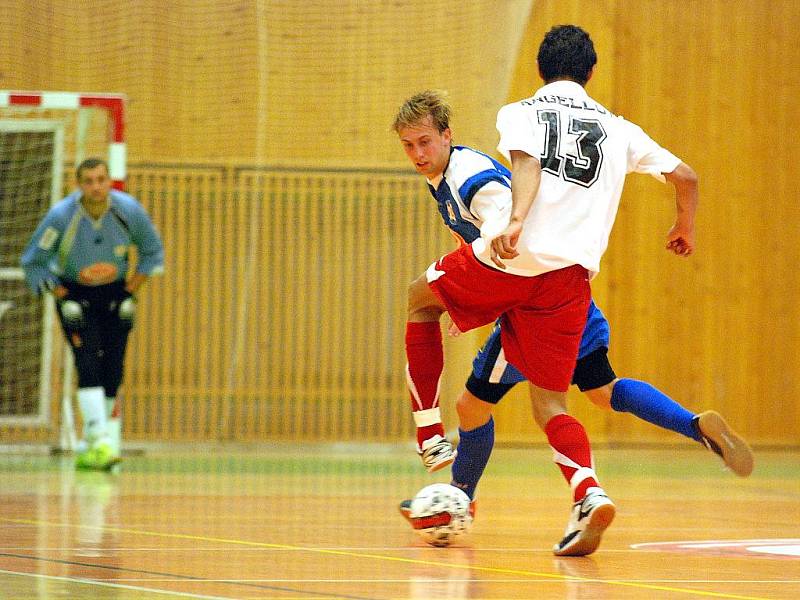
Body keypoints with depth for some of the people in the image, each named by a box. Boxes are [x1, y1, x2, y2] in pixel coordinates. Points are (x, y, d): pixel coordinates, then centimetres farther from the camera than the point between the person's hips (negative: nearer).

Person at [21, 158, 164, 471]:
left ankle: (92, 447, 9)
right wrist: (60, 295, -14)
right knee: (88, 365, -19)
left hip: (115, 292, 3)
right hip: (74, 292, -3)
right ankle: (100, 441, -27)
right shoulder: (61, 216, -23)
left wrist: (132, 286, -5)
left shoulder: (129, 210, -17)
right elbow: (32, 261, -9)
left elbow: (152, 250, 3)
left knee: (112, 370, -1)